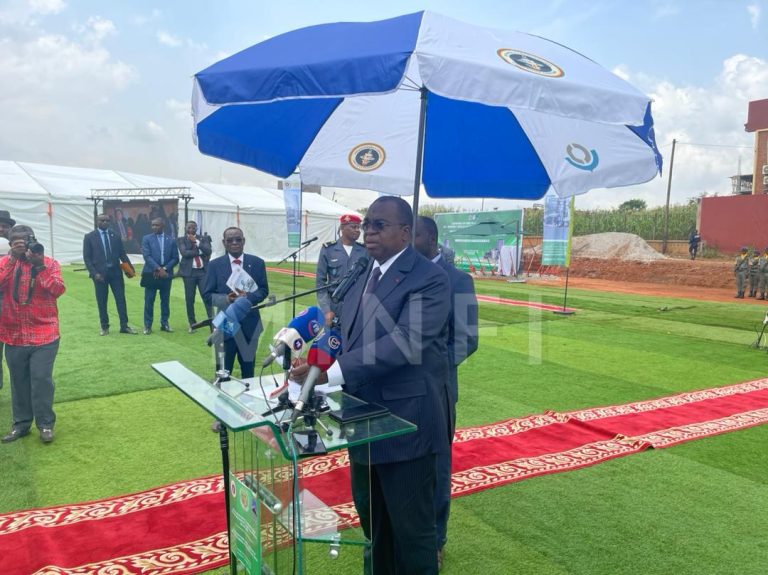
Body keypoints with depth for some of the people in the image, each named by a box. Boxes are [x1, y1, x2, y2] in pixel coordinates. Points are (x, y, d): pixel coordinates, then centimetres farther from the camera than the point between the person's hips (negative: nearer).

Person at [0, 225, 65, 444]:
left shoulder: (50, 263, -1)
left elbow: (58, 290, -15)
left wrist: (40, 266, -21)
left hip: (44, 334, -3)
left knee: (42, 379, -2)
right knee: (19, 381, 12)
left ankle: (45, 424, 12)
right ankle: (21, 423, 26)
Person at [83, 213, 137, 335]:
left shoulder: (115, 236, 8)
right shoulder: (89, 237, 0)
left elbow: (122, 253, 8)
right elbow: (87, 257, -3)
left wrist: (129, 265, -9)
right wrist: (94, 273, -13)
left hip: (115, 272, 2)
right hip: (99, 273, -2)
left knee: (121, 299, 2)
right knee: (101, 301, 5)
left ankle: (124, 326, 8)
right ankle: (104, 327, 15)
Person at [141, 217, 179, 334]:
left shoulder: (171, 240, 8)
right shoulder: (147, 239, 3)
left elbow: (175, 258, 4)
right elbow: (147, 256, -7)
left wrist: (164, 269, -9)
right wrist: (158, 268, -17)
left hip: (166, 274, 2)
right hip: (151, 274, -2)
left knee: (165, 300, 7)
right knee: (149, 301, 0)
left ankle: (165, 324, 17)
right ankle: (147, 325, 6)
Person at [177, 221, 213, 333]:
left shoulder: (204, 238, 8)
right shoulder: (181, 240, 4)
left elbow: (208, 251, -7)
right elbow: (184, 253, -12)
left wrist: (196, 241, -10)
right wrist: (201, 252, -11)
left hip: (203, 271, 0)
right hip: (189, 272, 0)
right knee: (189, 299, 5)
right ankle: (192, 324, 17)